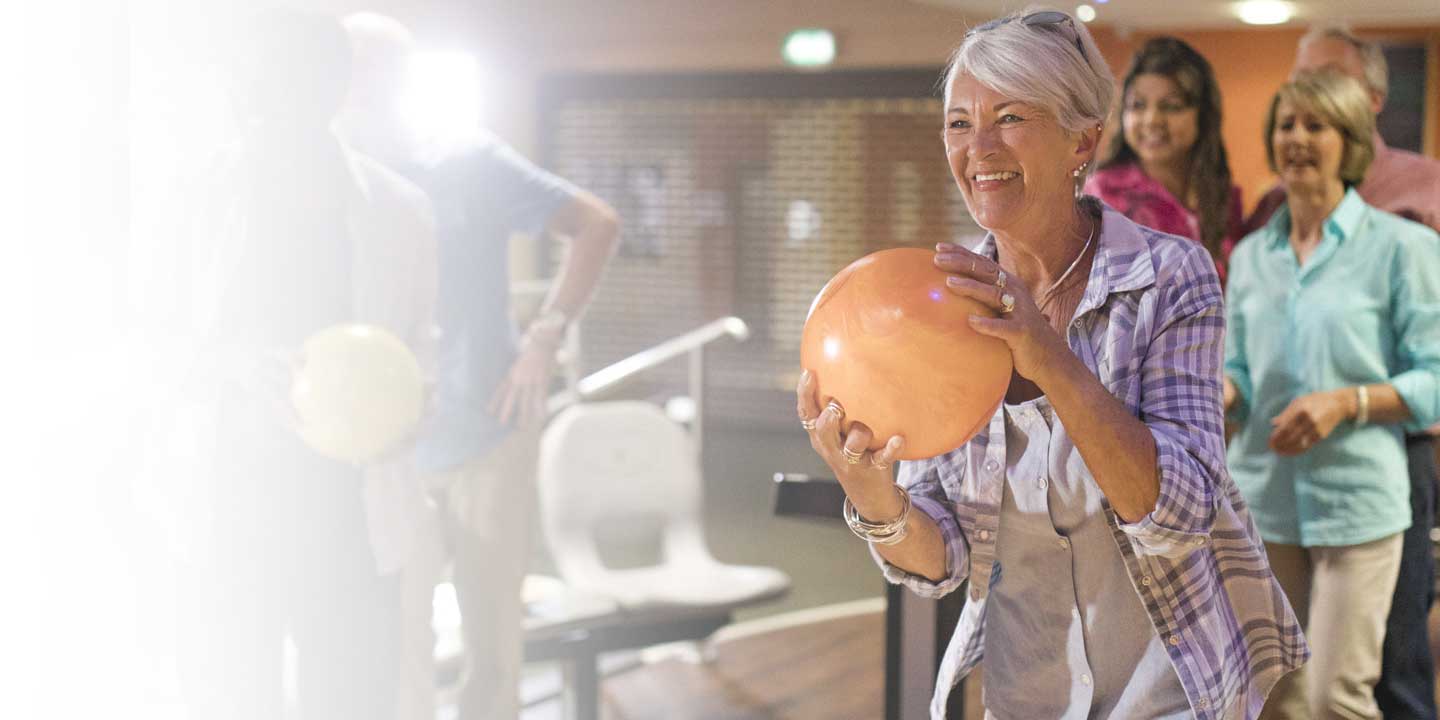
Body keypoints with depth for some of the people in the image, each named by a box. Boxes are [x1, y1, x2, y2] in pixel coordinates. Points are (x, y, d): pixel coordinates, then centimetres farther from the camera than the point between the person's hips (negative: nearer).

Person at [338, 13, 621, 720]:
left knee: (492, 628, 8)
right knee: (397, 635, 6)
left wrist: (544, 339, -12)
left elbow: (596, 225, -3)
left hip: (486, 435, -1)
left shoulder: (469, 164, -5)